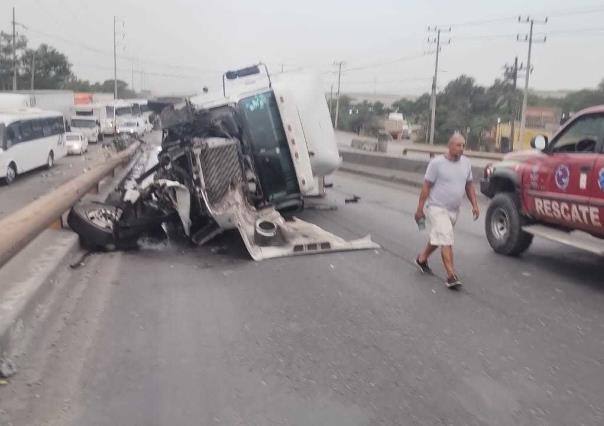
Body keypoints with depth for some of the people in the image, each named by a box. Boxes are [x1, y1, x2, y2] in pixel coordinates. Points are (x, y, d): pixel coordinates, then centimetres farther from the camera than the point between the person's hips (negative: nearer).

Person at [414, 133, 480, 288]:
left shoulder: (466, 163, 4)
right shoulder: (437, 163, -13)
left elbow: (469, 186, 14)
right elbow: (426, 186, -10)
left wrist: (474, 205, 5)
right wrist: (420, 208, -10)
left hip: (454, 210, 7)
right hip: (437, 207, -7)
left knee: (438, 238, 19)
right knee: (446, 240, -15)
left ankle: (421, 259, 41)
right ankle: (451, 276, -15)